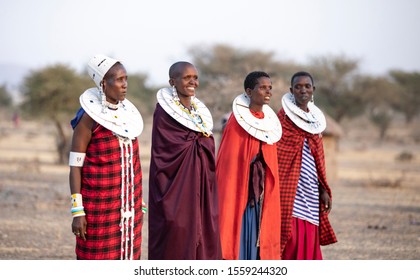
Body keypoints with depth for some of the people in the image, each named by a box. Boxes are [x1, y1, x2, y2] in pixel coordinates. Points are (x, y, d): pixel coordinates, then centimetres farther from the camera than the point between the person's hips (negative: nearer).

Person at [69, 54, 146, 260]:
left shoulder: (128, 114, 9)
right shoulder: (89, 117, -10)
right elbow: (75, 167, -10)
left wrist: (140, 204, 14)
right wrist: (77, 211, -15)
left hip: (127, 205, 6)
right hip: (98, 206, -6)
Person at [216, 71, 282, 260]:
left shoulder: (270, 121, 11)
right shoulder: (238, 118, -8)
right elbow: (228, 158, -9)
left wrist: (268, 192, 13)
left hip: (260, 191, 6)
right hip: (239, 187, -6)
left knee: (257, 238, 6)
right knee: (238, 232, -6)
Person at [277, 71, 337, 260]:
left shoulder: (316, 120, 16)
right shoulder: (283, 118, -4)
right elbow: (274, 156, -8)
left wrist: (324, 190, 14)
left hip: (310, 193, 6)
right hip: (289, 190, -6)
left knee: (309, 243, 4)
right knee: (290, 242, -9)